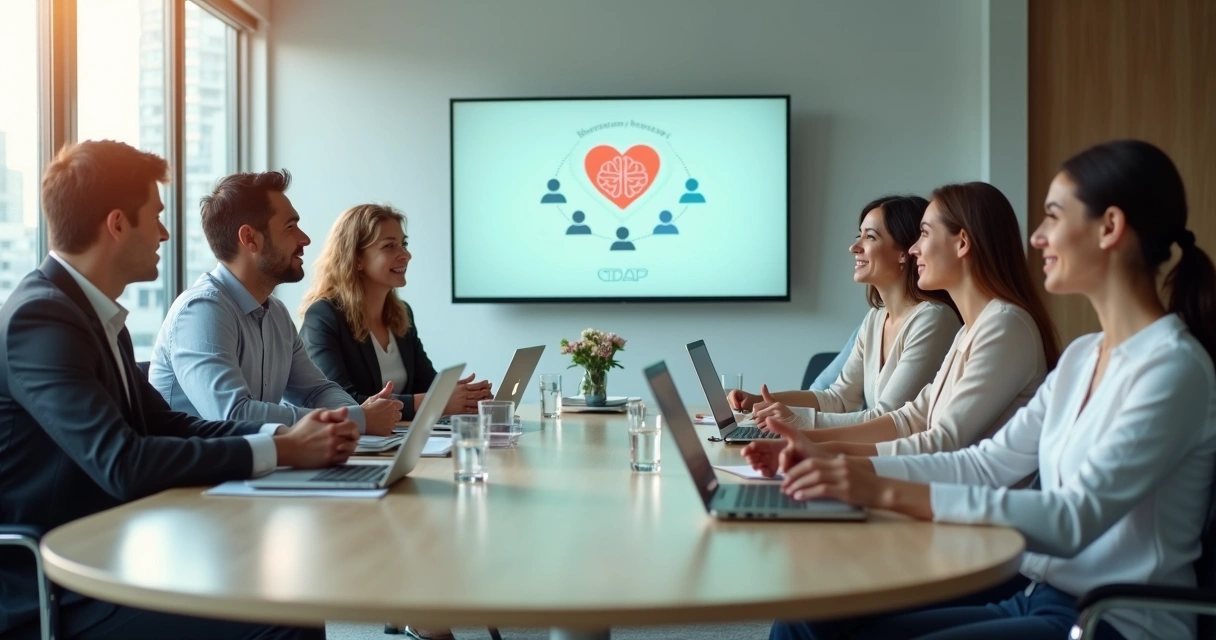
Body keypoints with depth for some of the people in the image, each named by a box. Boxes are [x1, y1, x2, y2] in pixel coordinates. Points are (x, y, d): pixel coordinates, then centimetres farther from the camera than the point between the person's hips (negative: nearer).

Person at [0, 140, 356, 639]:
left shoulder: (94, 312, 11)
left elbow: (165, 425, 9)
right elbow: (122, 464, -27)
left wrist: (284, 433, -7)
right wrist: (279, 450, -21)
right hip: (52, 593, -9)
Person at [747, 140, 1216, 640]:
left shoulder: (1172, 368, -15)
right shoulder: (1083, 356, 13)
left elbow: (1075, 519, -24)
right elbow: (987, 464, 11)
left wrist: (890, 493, -30)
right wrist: (842, 468, 1)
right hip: (1038, 597, 8)